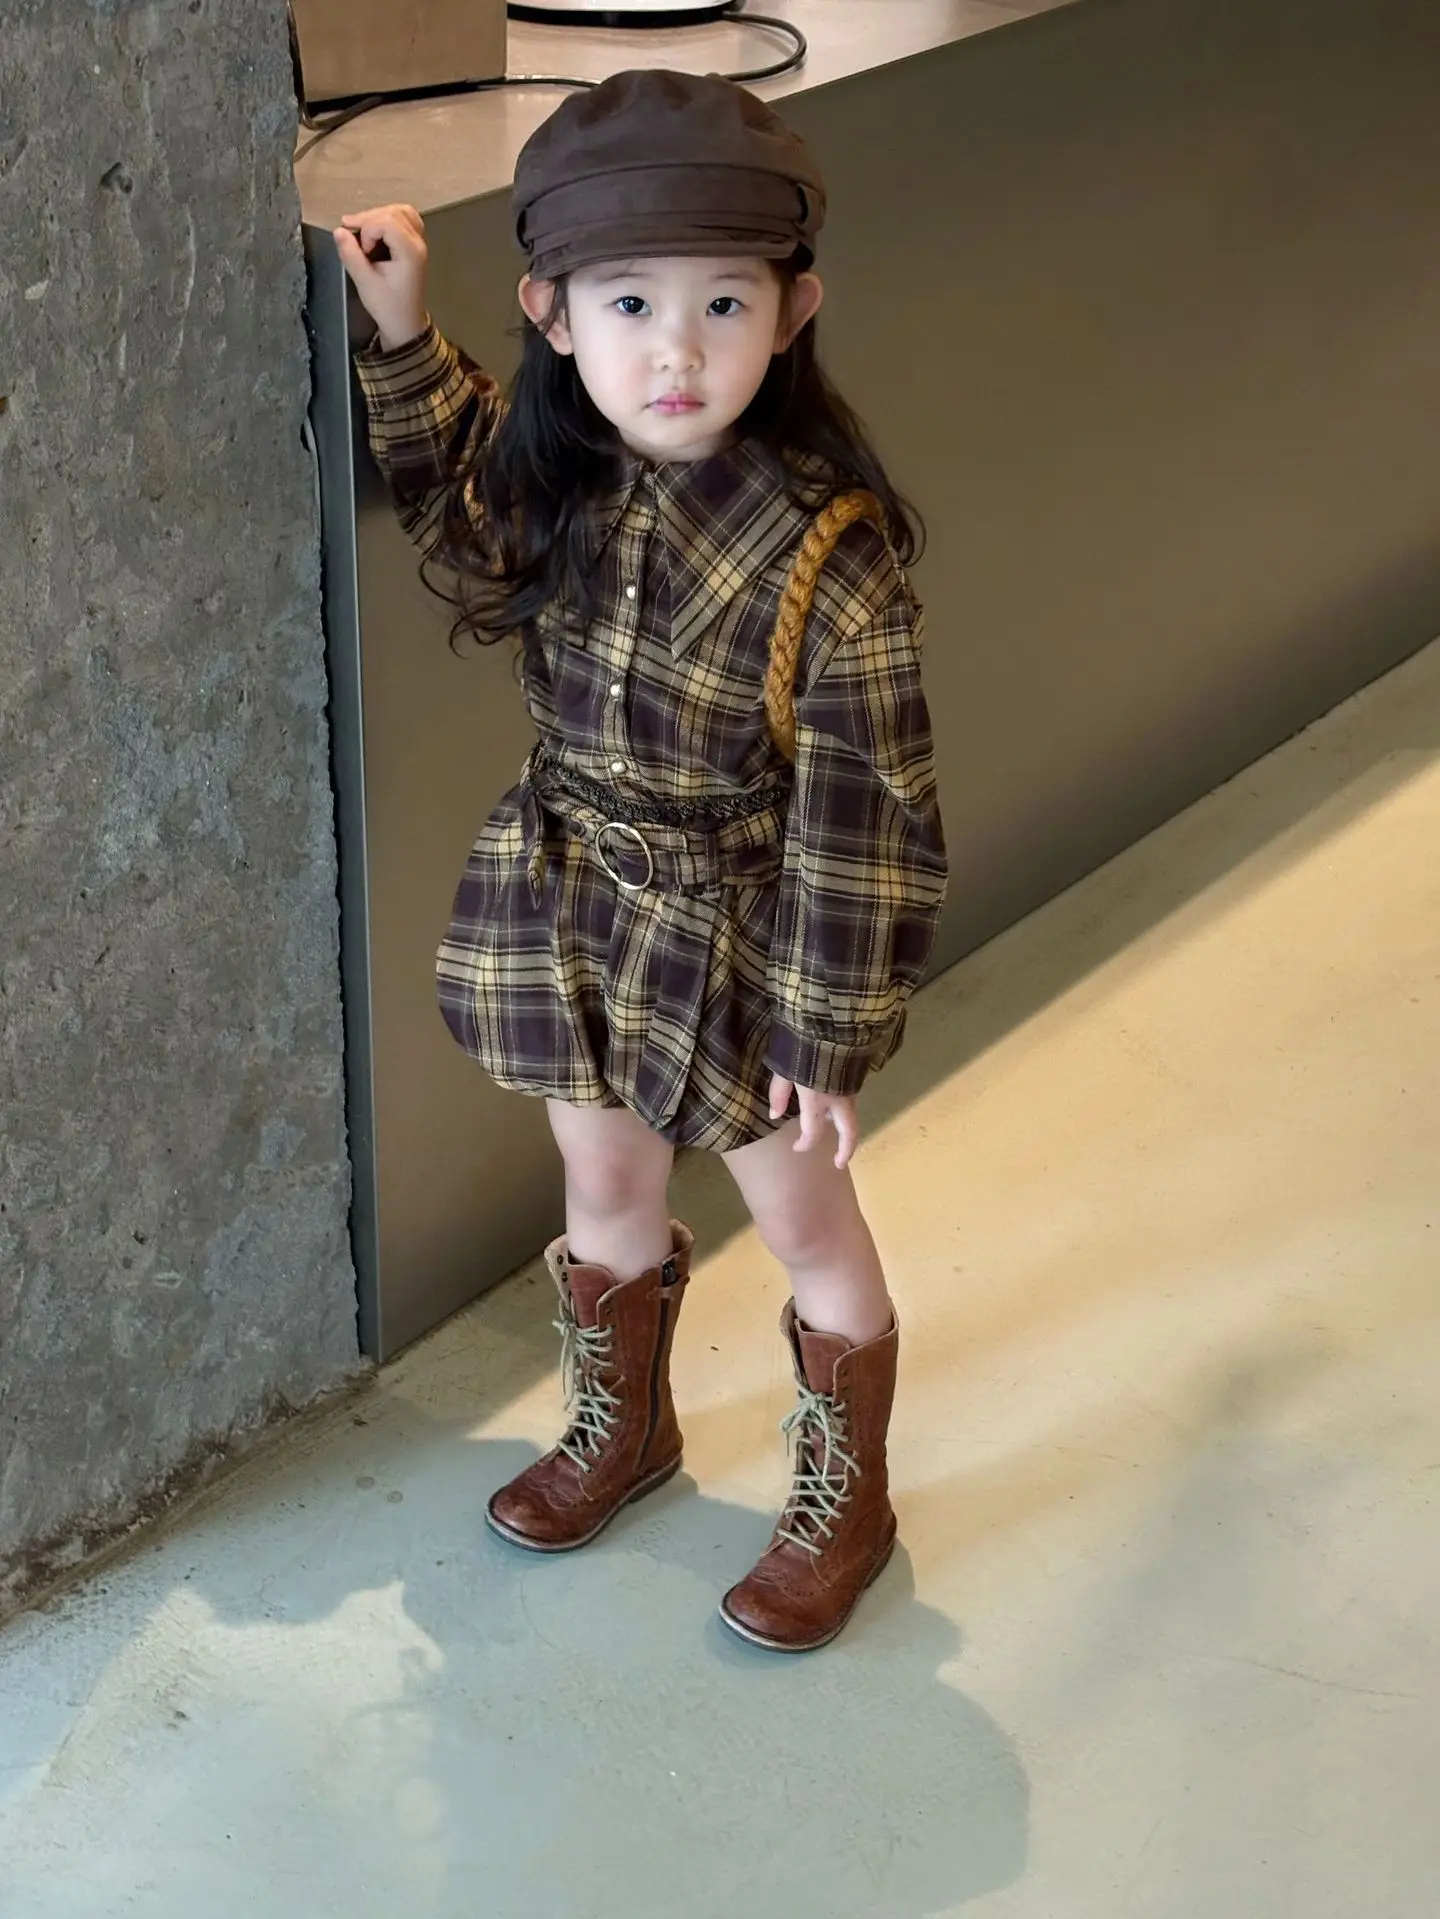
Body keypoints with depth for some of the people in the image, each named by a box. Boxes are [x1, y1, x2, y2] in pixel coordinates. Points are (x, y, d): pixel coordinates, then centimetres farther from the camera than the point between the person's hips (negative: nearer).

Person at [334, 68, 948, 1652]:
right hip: (574, 903, 5)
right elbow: (460, 480, 14)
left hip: (739, 939, -5)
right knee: (606, 1190, 24)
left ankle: (843, 1500, 38)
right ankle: (620, 1428, 50)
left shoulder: (828, 559, -28)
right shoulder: (553, 477, -12)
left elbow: (858, 826, -21)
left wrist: (828, 1037, -15)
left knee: (802, 1222, 15)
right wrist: (401, 336, 1)